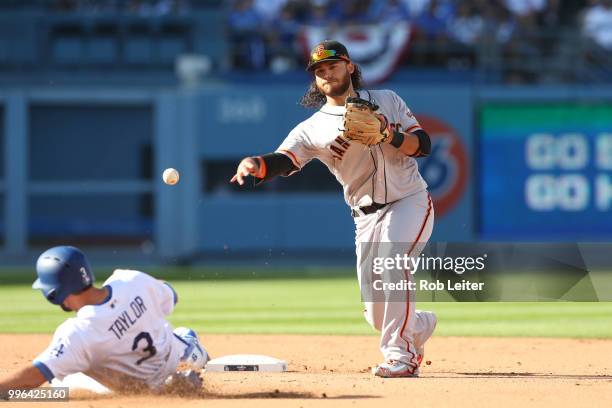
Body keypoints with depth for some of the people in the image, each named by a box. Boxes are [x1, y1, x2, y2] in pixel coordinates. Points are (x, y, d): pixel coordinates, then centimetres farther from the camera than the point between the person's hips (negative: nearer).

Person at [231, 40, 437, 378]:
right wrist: (255, 164, -42)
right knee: (377, 314, 1)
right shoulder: (313, 128, -2)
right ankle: (419, 325, 36)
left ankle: (400, 355, -24)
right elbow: (283, 160, -20)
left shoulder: (386, 101, 3)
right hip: (367, 218, 3)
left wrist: (390, 134, -21)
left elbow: (423, 145, -2)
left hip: (410, 202, -2)